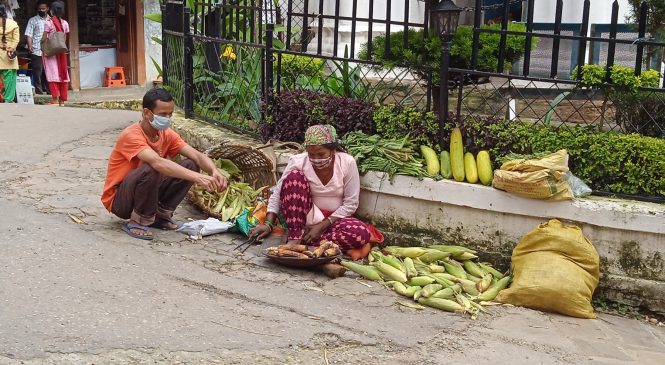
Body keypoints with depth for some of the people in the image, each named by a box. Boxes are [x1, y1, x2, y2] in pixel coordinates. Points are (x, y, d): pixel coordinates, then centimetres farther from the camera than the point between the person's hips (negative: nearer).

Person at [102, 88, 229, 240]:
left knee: (190, 165, -10)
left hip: (148, 192, 7)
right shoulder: (131, 135, -25)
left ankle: (161, 215, 1)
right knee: (150, 169, -36)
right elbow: (158, 163, -42)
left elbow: (197, 155, -13)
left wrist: (214, 172, -35)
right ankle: (137, 222, -16)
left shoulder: (166, 134, -3)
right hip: (117, 200, -7)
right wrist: (198, 178, -50)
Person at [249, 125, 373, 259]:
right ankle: (295, 237, -26)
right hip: (303, 218, 0)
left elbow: (350, 204, -11)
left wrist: (322, 226, -18)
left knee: (362, 233, -33)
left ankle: (303, 240, -25)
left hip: (334, 219, 0)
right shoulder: (298, 162, -13)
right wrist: (268, 224, -22)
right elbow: (277, 195, -8)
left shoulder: (347, 163, -13)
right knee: (294, 176, -24)